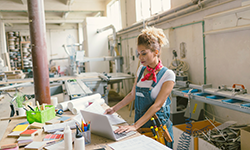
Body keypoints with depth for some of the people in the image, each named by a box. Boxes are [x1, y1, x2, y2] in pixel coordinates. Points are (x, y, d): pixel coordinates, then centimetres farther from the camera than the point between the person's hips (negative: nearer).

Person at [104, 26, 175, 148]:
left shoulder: (168, 75, -16)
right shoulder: (141, 70, 2)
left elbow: (157, 105, -22)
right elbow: (132, 94, 11)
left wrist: (135, 126, -27)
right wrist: (114, 109, 3)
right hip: (140, 122, 5)